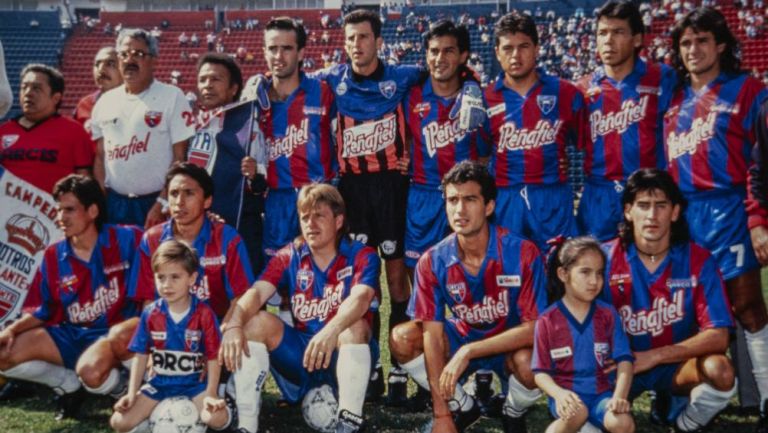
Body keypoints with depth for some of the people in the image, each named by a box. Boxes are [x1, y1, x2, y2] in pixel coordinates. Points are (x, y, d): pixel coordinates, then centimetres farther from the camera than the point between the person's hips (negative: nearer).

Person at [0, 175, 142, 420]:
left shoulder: (127, 240, -9)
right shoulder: (53, 255, 4)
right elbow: (41, 311, 9)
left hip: (116, 332, -5)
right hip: (70, 335, 6)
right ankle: (68, 384, 10)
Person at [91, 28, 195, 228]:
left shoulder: (172, 97, -4)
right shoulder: (105, 101, 11)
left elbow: (180, 157, -8)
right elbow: (100, 157, 14)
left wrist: (162, 204, -13)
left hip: (155, 203, -4)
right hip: (114, 202, 4)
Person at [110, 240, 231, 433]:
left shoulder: (204, 314, -11)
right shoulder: (150, 314, -3)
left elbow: (213, 357, -8)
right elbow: (141, 356, 3)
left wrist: (211, 395, -15)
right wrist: (132, 393, -4)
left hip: (194, 383, -2)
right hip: (159, 382, 2)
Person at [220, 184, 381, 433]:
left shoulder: (362, 256, -6)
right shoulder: (289, 258, 3)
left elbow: (360, 298, -28)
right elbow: (257, 292, -15)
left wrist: (331, 330, -48)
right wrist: (234, 325, -36)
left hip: (347, 358, -3)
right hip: (300, 356, 3)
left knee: (355, 326, -32)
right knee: (257, 321, -18)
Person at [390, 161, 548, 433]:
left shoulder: (523, 253, -23)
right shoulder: (433, 261, -16)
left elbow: (534, 328, -25)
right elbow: (432, 333, -18)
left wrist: (468, 352, -35)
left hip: (510, 345, -3)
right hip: (462, 337, 3)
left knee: (529, 363, -36)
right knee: (401, 339, -21)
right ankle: (462, 408, 2)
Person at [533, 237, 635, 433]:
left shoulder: (608, 314, 4)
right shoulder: (547, 320, -2)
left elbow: (624, 360, -2)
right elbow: (540, 372, -2)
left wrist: (619, 396, -20)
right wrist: (559, 393, -23)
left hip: (601, 393, 2)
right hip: (567, 395, -2)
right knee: (576, 413, -34)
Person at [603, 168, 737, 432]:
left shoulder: (698, 261, -11)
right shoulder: (606, 258, -11)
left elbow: (718, 336, -16)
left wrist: (652, 357, -23)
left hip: (677, 365, 1)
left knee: (720, 370, -30)